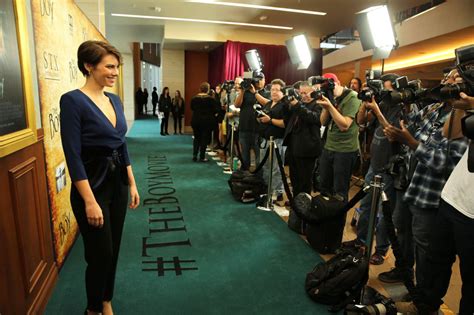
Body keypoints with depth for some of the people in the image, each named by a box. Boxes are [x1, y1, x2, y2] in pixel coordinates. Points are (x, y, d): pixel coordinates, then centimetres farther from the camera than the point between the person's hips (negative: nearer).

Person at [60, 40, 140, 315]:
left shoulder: (115, 100, 7)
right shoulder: (73, 100, -15)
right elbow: (73, 156, -18)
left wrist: (132, 184, 10)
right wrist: (90, 201, -20)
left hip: (118, 182, 7)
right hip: (93, 185, -7)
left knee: (113, 249, 18)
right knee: (100, 253, 7)